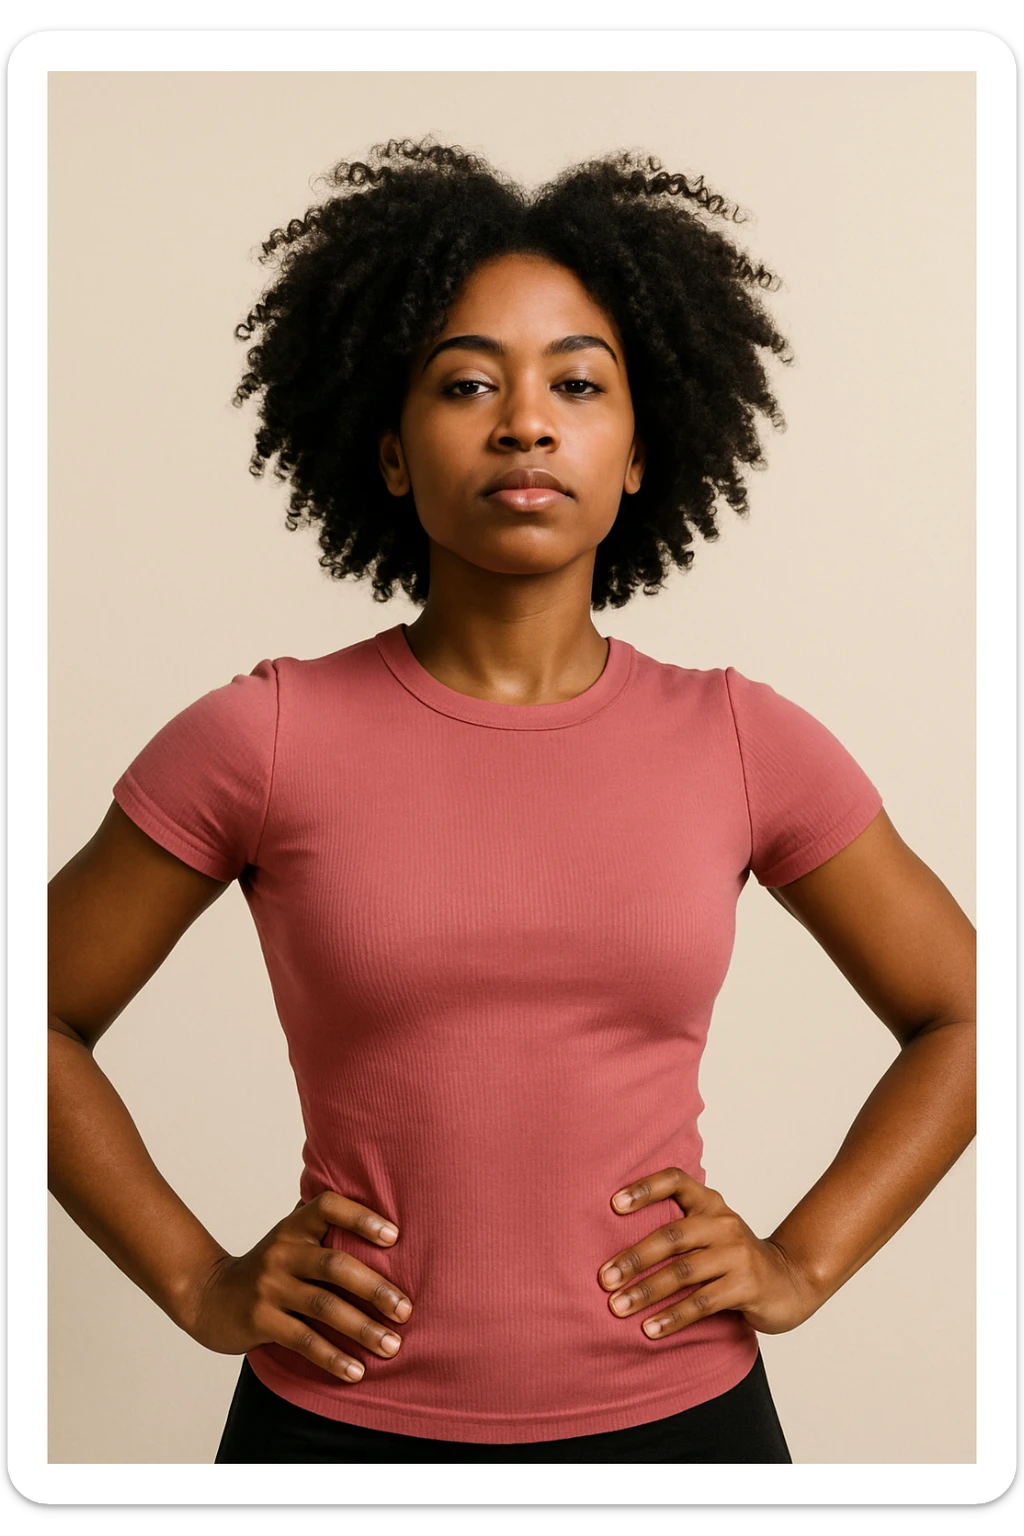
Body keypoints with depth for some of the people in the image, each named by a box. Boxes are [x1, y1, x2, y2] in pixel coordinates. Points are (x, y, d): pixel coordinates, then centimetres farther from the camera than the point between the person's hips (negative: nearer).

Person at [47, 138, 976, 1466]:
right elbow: (42, 1021, 2)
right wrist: (198, 1284, -3)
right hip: (344, 1415, -1)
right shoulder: (261, 741, -9)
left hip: (678, 1408, 1)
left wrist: (804, 1263, -1)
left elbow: (965, 1016, 7)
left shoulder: (744, 743, -5)